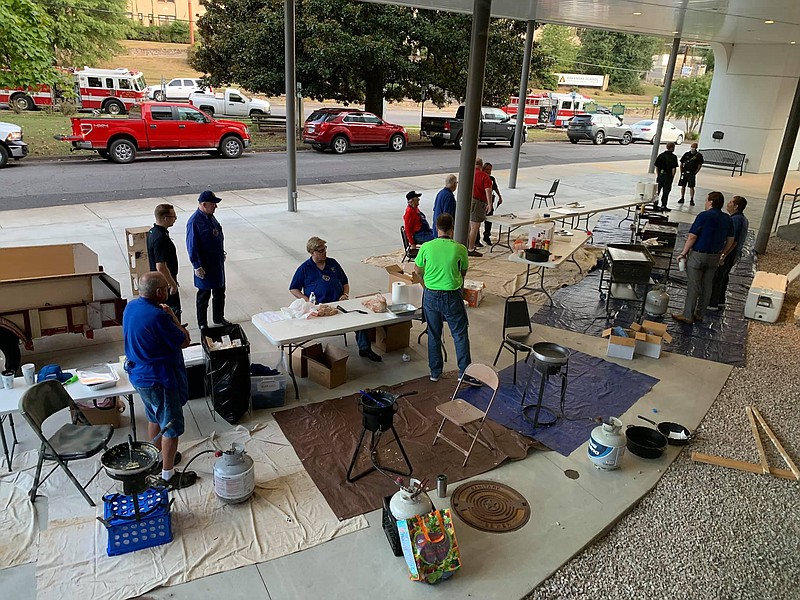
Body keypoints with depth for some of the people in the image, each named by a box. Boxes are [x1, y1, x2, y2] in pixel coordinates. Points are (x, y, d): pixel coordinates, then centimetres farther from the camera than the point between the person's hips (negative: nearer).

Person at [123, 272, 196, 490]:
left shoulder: (131, 306, -1)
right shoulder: (158, 316, -30)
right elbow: (184, 341, -18)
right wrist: (172, 316, -10)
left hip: (138, 374, 10)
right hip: (159, 379, -10)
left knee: (154, 417, 27)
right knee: (171, 426, 5)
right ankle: (167, 476, 15)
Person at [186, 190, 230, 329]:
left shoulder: (210, 216, 4)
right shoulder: (194, 222, -22)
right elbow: (192, 246, -20)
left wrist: (222, 253, 21)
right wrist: (197, 267, -20)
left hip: (218, 263, 8)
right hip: (205, 266, -8)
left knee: (220, 292, 19)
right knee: (204, 295, 6)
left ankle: (219, 318, 35)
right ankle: (202, 324, 21)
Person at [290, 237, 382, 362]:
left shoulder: (333, 263, 20)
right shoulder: (304, 268, 9)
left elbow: (345, 282, 26)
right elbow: (293, 289, 11)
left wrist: (345, 294, 5)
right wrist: (306, 300, -5)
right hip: (319, 306, -2)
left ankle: (364, 349, -21)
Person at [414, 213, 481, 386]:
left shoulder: (426, 247, -8)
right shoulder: (460, 249, -12)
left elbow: (418, 270, 6)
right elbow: (463, 272, 4)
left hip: (431, 296, 2)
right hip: (452, 296, -2)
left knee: (433, 335, 15)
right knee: (460, 335, 9)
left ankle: (435, 372, 24)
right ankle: (465, 373, 13)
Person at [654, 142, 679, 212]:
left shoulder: (661, 155, 5)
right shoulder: (673, 157, -9)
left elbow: (657, 166, 6)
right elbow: (674, 168, -12)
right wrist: (672, 177, -1)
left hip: (660, 175, 4)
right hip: (668, 176, -4)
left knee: (657, 190, 12)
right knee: (666, 192, 4)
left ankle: (655, 205, 13)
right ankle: (663, 206, 7)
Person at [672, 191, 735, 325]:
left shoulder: (704, 216, -15)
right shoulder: (728, 219, 6)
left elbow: (692, 237, -16)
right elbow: (730, 241, 12)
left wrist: (684, 253, -8)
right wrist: (722, 254, 22)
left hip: (698, 255, -6)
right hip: (714, 257, 6)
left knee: (693, 286, 0)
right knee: (706, 286, 13)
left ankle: (688, 316, 5)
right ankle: (699, 315, 22)